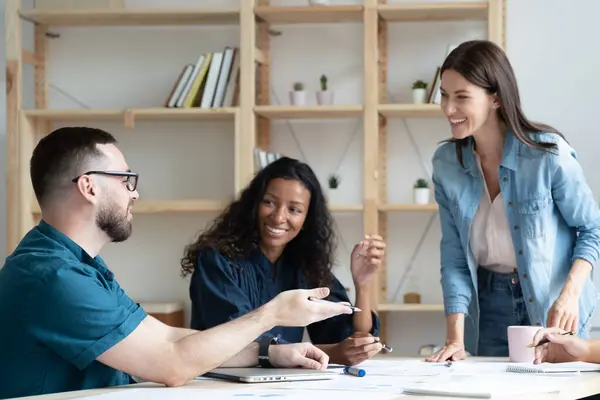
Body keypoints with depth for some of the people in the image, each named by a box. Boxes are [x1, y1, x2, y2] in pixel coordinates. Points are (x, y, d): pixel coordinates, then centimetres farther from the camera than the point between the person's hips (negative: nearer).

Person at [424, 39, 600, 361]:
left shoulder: (548, 153, -18)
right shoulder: (446, 164, -6)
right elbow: (454, 257, -5)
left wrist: (570, 293, -22)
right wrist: (455, 339, -15)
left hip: (553, 310, -3)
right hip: (489, 306, 3)